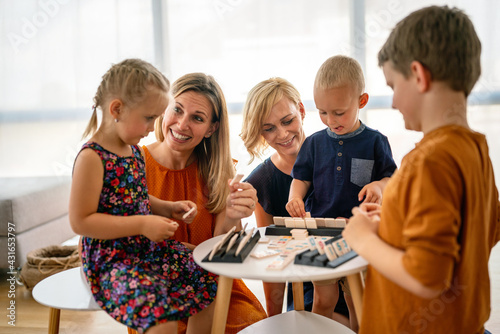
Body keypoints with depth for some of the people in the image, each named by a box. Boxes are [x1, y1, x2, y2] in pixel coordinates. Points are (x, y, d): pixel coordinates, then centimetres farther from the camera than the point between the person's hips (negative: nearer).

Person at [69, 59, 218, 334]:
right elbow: (80, 222, -20)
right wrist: (142, 224, -23)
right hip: (110, 259, -8)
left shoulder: (134, 150, 8)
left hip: (149, 248, 9)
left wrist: (168, 208, 6)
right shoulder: (92, 157, -18)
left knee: (210, 280, 4)